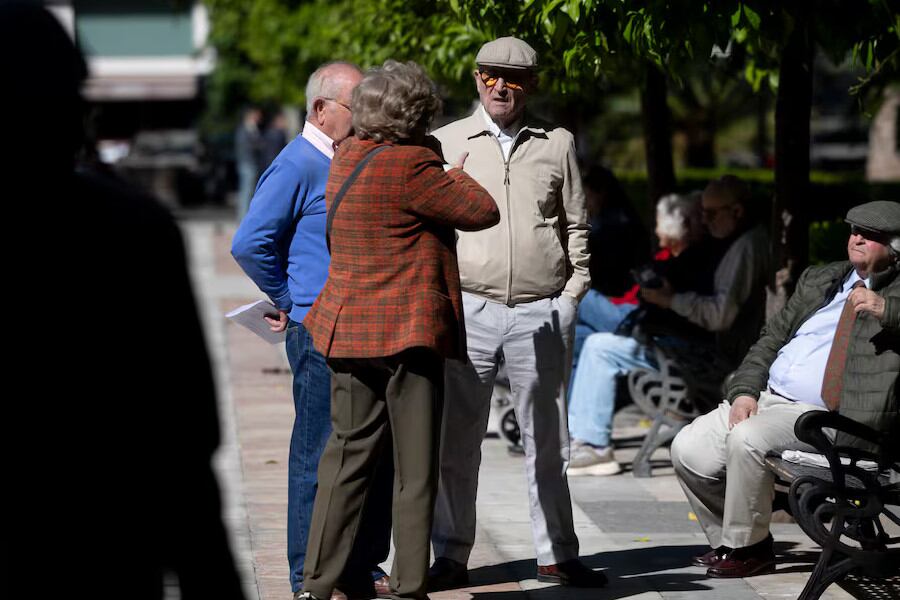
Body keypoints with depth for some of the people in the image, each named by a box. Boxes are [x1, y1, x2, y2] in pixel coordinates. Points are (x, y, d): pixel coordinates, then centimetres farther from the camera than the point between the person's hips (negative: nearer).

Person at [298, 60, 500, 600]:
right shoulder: (410, 165, -16)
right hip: (408, 331, -7)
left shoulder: (348, 156, 9)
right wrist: (452, 175, 8)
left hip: (348, 327, 8)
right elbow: (484, 211, -10)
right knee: (414, 466, 2)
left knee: (349, 454, 12)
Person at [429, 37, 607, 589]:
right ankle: (452, 557, 8)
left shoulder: (557, 144, 10)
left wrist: (572, 293, 4)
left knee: (547, 441, 6)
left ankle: (558, 554, 14)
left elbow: (576, 226, 13)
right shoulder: (448, 142, 7)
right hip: (469, 308, -1)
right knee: (457, 441, 1)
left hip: (542, 312, 1)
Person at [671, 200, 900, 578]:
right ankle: (729, 541, 11)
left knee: (747, 438, -32)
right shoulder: (819, 280, 22)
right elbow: (771, 339, 20)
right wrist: (745, 391, 4)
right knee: (688, 449, -8)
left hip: (820, 415, -7)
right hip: (764, 398, 7)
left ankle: (748, 548, -13)